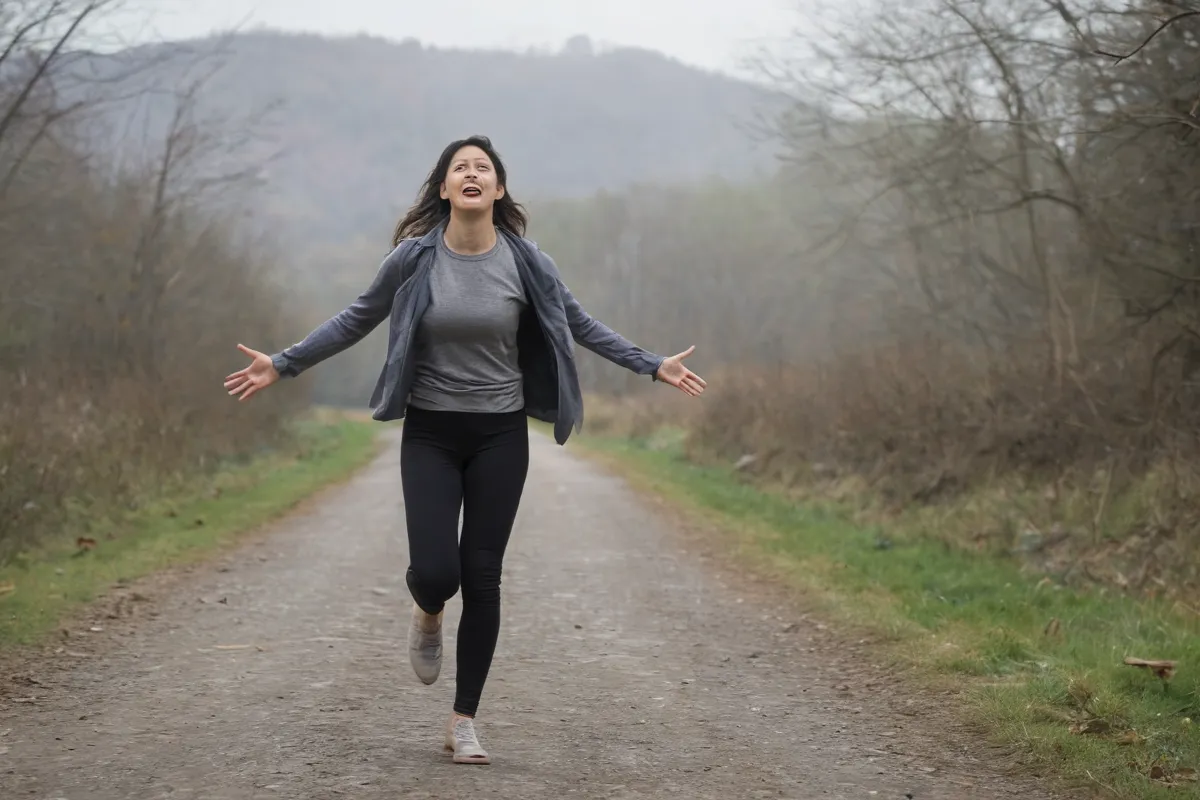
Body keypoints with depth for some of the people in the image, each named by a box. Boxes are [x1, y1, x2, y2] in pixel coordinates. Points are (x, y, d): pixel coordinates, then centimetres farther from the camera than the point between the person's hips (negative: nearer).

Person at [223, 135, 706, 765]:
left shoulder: (524, 262, -4)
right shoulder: (415, 257, -6)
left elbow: (580, 325, 8)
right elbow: (357, 320, 6)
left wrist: (653, 366, 6)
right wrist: (283, 365, 4)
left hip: (500, 435, 1)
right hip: (430, 434, -1)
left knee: (481, 577, 1)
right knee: (434, 572, -12)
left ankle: (464, 720, 13)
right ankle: (428, 615, 29)